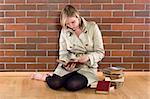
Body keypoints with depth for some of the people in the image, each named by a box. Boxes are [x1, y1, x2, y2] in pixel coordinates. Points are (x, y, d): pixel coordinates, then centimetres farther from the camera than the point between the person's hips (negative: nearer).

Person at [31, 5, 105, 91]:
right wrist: (66, 63, -18)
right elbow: (63, 53, 4)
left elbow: (100, 53, -4)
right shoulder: (64, 31, 3)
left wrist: (88, 57, -24)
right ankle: (47, 77, 10)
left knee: (72, 85, -30)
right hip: (69, 65, 2)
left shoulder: (92, 27, -5)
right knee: (54, 84, -24)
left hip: (88, 66, -2)